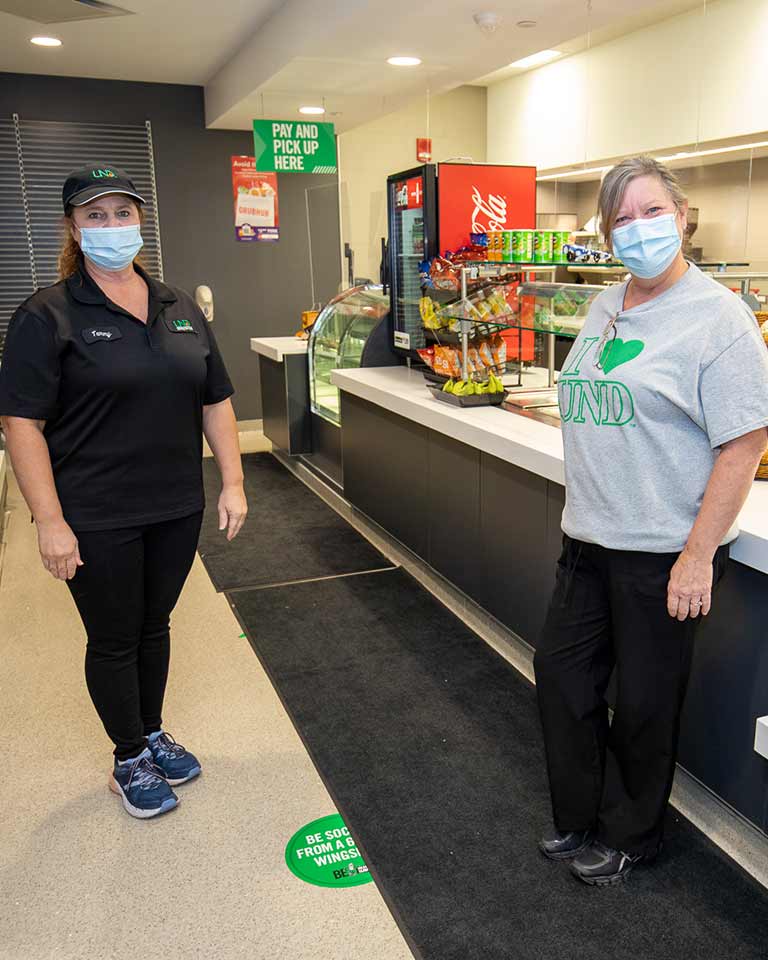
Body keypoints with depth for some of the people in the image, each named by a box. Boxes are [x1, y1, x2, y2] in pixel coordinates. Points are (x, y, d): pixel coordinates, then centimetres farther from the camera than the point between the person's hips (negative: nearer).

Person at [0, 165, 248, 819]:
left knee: (154, 625, 19)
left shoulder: (179, 307, 7)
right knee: (114, 640, 10)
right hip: (98, 519, -4)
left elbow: (215, 401, 9)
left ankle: (153, 736, 39)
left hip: (177, 509, 5)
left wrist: (232, 482, 3)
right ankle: (129, 760, 30)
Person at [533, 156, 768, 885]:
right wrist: (582, 509, 15)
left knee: (642, 702, 9)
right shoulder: (604, 306, 9)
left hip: (662, 551, -7)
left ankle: (630, 836, 34)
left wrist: (699, 555, -19)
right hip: (588, 539, 7)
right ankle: (581, 816, 37)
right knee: (562, 670, 14)